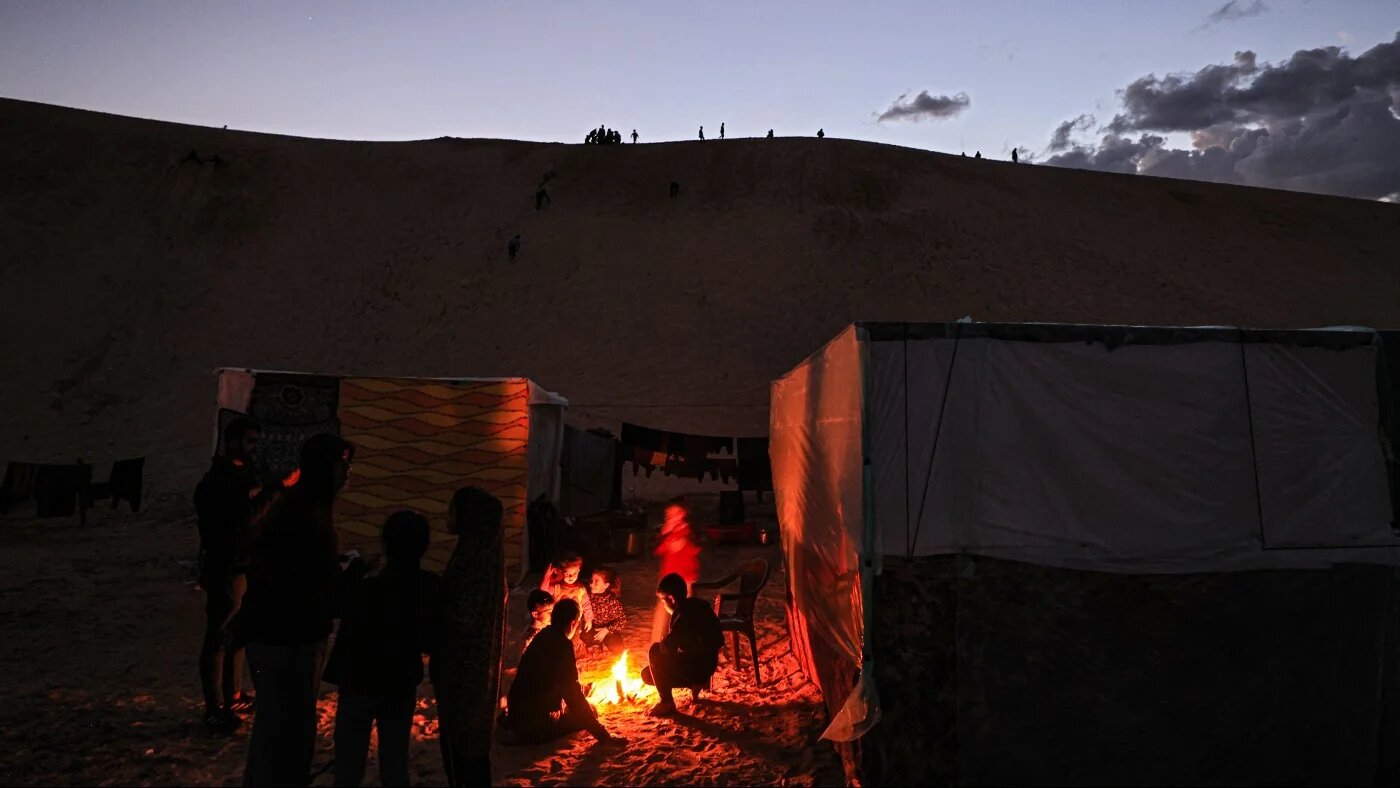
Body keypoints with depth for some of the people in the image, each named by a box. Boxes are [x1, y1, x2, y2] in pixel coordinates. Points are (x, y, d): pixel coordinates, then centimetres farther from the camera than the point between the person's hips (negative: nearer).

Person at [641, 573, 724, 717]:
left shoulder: (685, 613, -24)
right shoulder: (693, 605, 4)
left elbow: (668, 646, -29)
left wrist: (655, 653, -8)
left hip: (700, 666, -9)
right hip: (701, 661, 9)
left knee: (655, 651, -17)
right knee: (647, 675, 11)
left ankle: (667, 703, -10)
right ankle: (696, 682, 14)